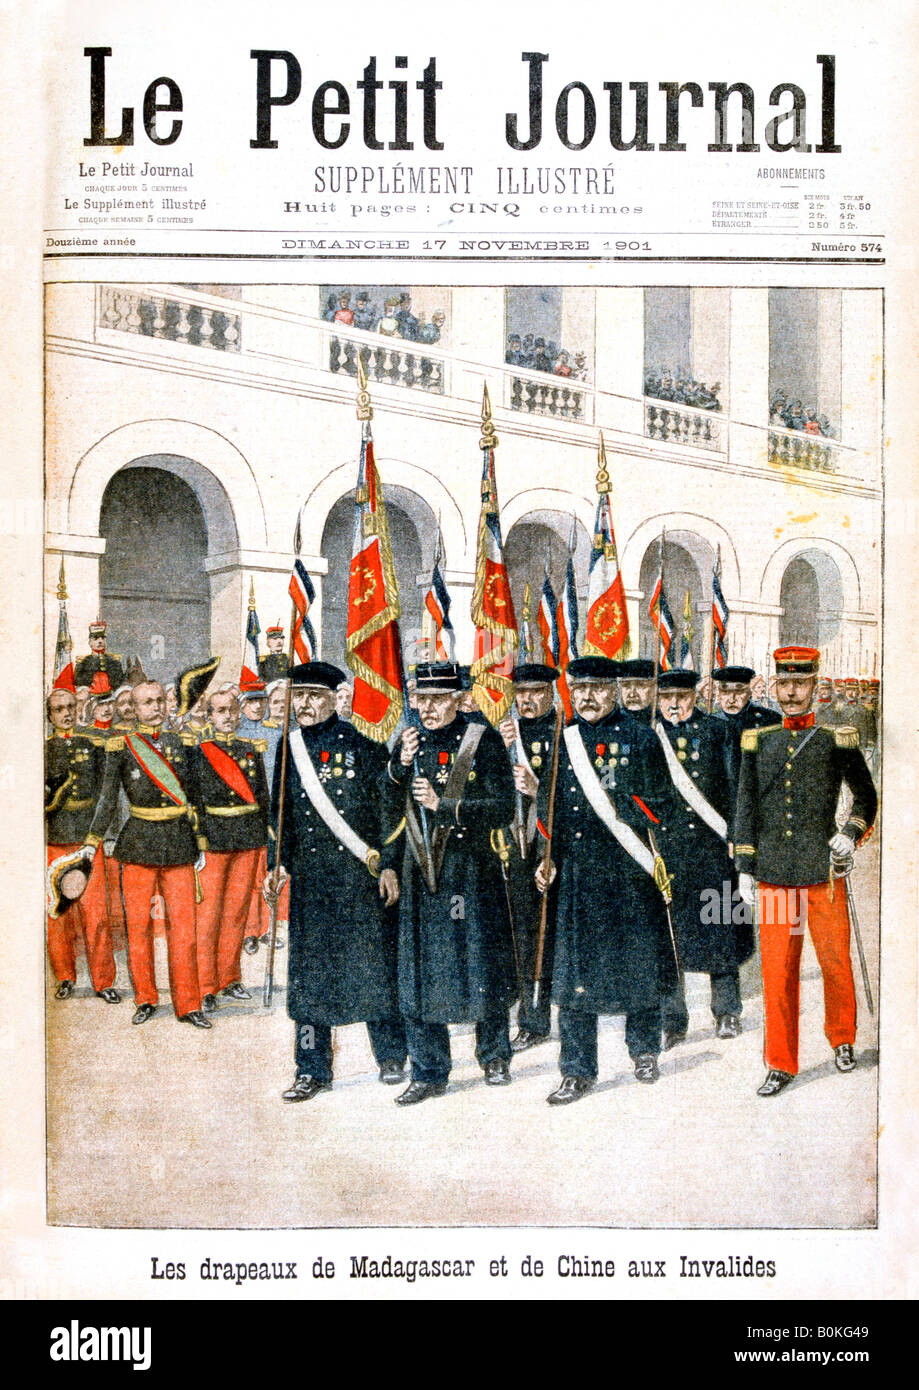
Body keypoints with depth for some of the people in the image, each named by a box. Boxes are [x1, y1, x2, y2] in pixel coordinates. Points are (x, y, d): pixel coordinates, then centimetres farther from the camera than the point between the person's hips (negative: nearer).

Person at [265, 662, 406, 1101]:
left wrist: (389, 865, -8)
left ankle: (390, 1054, 23)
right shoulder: (290, 748, 8)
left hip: (362, 874, -3)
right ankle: (312, 1070, 14)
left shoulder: (361, 742, -4)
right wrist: (278, 864, 4)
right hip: (309, 876, 4)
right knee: (308, 969, 5)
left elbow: (388, 804, -4)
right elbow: (280, 813, 14)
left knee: (374, 961, 5)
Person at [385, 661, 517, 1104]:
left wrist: (443, 804, -18)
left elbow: (503, 808, -10)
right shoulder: (409, 743, 9)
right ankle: (429, 1072, 15)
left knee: (483, 965, 6)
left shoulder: (483, 740, -4)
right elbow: (389, 811, 6)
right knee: (420, 972, 4)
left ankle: (494, 1056, 28)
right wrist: (400, 766, -10)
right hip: (422, 870, 3)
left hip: (473, 870, -3)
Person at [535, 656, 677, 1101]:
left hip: (631, 870, -1)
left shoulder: (640, 738, 1)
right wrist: (549, 857, 7)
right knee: (574, 969, 1)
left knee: (639, 961, 10)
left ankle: (644, 1049, 33)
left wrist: (621, 810, -14)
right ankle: (577, 1072, 11)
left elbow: (660, 806, 1)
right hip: (577, 873, 2)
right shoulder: (559, 740, 8)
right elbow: (548, 808, 14)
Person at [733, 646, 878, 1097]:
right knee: (777, 971, 2)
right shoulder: (757, 742, 5)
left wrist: (851, 834, -5)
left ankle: (842, 1038, 35)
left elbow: (866, 797, 12)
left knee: (835, 961, 8)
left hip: (823, 872, -1)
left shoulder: (838, 740, 1)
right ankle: (781, 1064, 14)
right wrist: (745, 868, 5)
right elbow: (747, 808, 9)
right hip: (774, 876, 1)